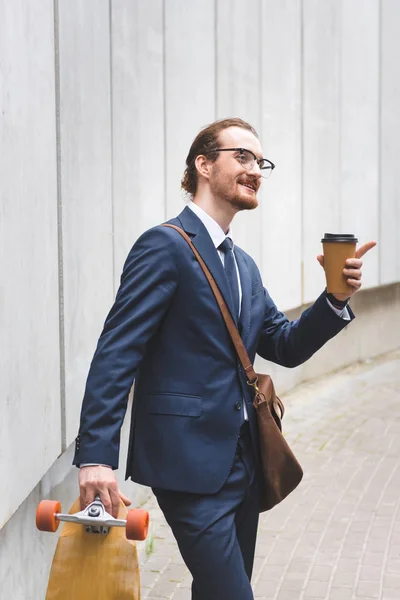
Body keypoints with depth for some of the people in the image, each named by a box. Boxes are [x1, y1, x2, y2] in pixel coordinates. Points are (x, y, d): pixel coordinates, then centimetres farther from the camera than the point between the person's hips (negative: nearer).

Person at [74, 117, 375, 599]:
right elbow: (116, 353, -17)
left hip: (241, 460, 9)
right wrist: (96, 454, -25)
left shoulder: (242, 265, 17)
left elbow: (286, 347, 15)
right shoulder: (165, 246, -10)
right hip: (190, 461, -9)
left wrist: (336, 299, -3)